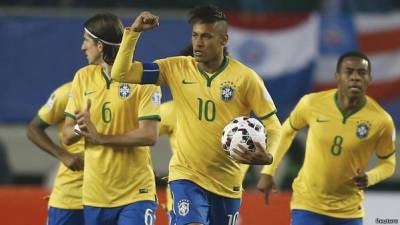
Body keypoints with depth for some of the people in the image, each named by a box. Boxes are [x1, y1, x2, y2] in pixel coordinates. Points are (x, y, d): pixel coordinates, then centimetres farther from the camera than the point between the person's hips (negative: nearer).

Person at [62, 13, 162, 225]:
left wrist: (100, 137, -16)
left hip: (136, 192, -5)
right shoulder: (83, 77, 9)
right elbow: (67, 135, 9)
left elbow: (149, 135, -15)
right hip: (94, 193, 5)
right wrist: (80, 128, -15)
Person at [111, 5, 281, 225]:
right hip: (186, 175, -1)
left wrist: (267, 156, -23)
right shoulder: (176, 68, -2)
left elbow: (272, 124, -3)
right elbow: (121, 73, -4)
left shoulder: (245, 77, -7)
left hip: (227, 182, 1)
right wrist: (133, 32, -13)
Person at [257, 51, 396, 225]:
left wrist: (369, 178, -20)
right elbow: (286, 131, 8)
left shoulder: (381, 121, -14)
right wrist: (268, 172, 10)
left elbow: (388, 163, 1)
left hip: (349, 211, 1)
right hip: (307, 204, -1)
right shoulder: (312, 104, -12)